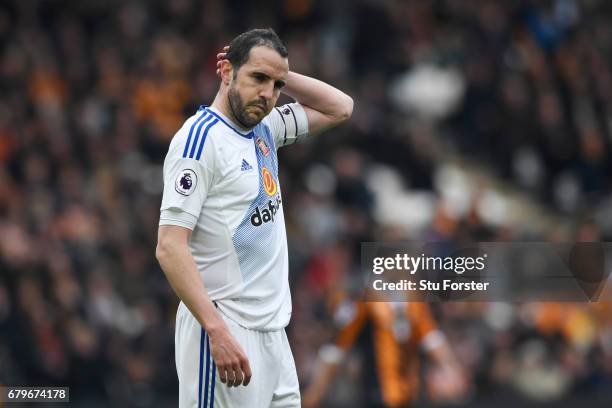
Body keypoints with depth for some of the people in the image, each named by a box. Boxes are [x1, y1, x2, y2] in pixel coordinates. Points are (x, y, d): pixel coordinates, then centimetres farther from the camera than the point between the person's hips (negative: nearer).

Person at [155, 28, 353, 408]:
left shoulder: (263, 128, 12)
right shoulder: (202, 136, -12)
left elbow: (340, 107, 24)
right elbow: (170, 247, -18)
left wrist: (281, 76, 8)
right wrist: (217, 330, -26)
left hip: (273, 329, 8)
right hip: (227, 331, -8)